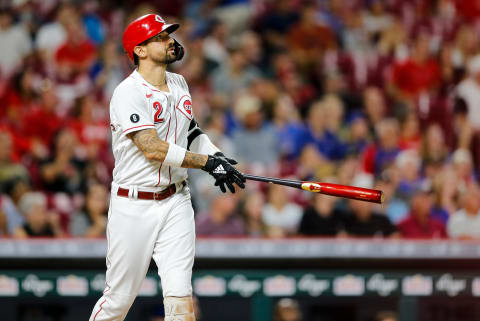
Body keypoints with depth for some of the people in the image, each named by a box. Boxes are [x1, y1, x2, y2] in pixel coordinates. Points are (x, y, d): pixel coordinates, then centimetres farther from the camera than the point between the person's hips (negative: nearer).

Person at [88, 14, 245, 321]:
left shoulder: (179, 84, 9)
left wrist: (218, 155, 5)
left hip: (176, 202, 5)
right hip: (134, 206, -5)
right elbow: (152, 149, -24)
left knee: (180, 293, -8)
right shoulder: (128, 94, -15)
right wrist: (208, 162, -23)